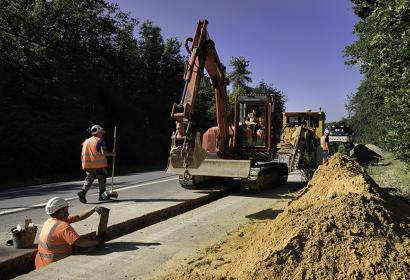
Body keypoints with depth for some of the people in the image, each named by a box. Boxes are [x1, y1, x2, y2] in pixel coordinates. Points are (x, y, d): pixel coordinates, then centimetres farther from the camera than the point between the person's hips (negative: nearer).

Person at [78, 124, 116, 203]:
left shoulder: (86, 141, 14)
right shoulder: (99, 140, -7)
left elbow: (82, 154, 14)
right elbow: (104, 152, -17)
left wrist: (84, 164, 22)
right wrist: (112, 154, -2)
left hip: (88, 165, 6)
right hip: (99, 164, -5)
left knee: (89, 179, 8)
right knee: (102, 179, 10)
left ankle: (83, 192, -14)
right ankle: (102, 196, 19)